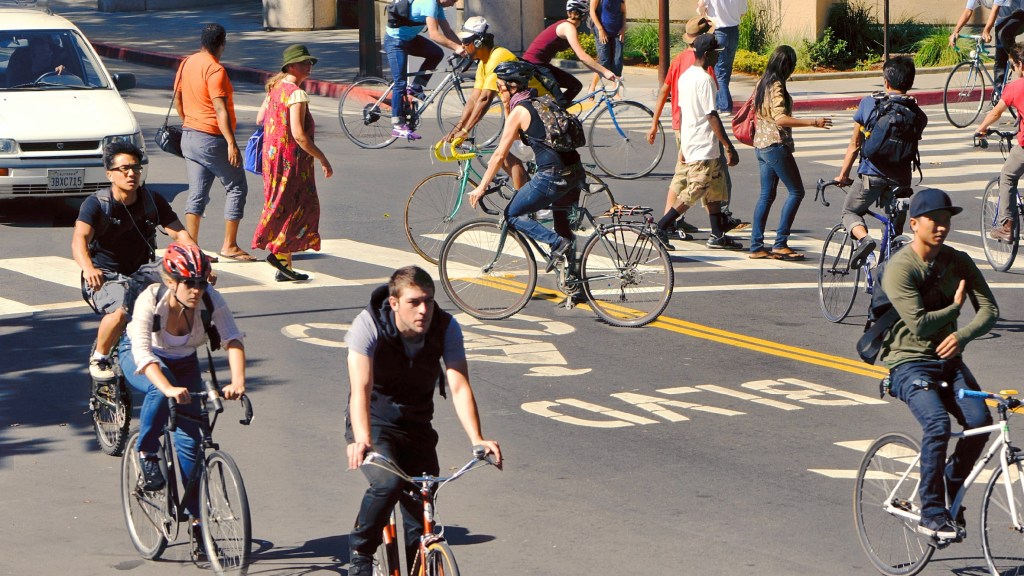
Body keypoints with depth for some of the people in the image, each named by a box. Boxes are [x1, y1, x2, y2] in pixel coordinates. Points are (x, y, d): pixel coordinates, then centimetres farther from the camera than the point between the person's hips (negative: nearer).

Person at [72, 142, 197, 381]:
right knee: (121, 310, -36)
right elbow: (79, 238, -29)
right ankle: (99, 358, -7)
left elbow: (180, 233, -9)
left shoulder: (153, 202, 0)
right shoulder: (96, 204, -13)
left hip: (140, 272, 4)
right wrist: (88, 268, -51)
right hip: (104, 277, -4)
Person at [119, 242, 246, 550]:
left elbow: (233, 339, -32)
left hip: (184, 363, 3)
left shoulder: (210, 299, -26)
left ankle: (196, 518, 2)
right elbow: (143, 352, -42)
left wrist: (238, 380, -50)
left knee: (189, 438, -8)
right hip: (139, 360, -3)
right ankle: (147, 455, -16)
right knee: (161, 391, -38)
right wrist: (169, 388, -58)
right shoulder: (150, 300, -34)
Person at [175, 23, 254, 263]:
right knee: (236, 188, 3)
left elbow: (177, 100, 16)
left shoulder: (186, 64, 7)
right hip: (213, 139, -8)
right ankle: (229, 245, 0)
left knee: (197, 193, 8)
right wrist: (232, 143, -24)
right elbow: (221, 110, -23)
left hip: (189, 135, 8)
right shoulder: (215, 70, -17)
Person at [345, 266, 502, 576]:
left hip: (417, 426, 3)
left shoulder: (446, 327, -17)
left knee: (421, 521, -4)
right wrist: (362, 440, -49)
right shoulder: (369, 324, -24)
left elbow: (459, 387, -23)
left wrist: (477, 440, -38)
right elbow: (361, 387, -33)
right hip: (374, 422, -3)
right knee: (388, 481, -31)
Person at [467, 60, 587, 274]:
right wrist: (506, 106, 21)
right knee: (562, 219, 30)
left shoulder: (519, 111, -5)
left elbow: (499, 155, -4)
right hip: (575, 173, 8)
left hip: (552, 177, -8)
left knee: (512, 214, 9)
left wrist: (481, 187, 3)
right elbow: (514, 134, 32)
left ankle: (558, 242, -6)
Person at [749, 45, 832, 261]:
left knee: (767, 195, 11)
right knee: (796, 191, -3)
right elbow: (781, 119, -24)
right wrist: (813, 122, -28)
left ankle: (756, 246, 9)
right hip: (776, 144, -9)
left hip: (761, 145, 9)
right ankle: (780, 243, -6)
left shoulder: (762, 84, 12)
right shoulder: (777, 87, -16)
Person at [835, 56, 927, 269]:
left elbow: (854, 144, 6)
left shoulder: (868, 103, 1)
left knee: (850, 212, 18)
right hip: (901, 177, 2)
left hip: (872, 174, -2)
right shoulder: (917, 114, 2)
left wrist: (843, 175, 16)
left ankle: (863, 237, -13)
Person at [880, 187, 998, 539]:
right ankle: (931, 514, -17)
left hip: (948, 358, 5)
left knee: (980, 421, -19)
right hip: (908, 362, -5)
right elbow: (919, 325, -22)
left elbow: (989, 310, -4)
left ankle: (951, 493, 4)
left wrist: (963, 335, -23)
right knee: (938, 425, -29)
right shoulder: (899, 269, -14)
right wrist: (955, 307, -7)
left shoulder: (958, 262, 4)